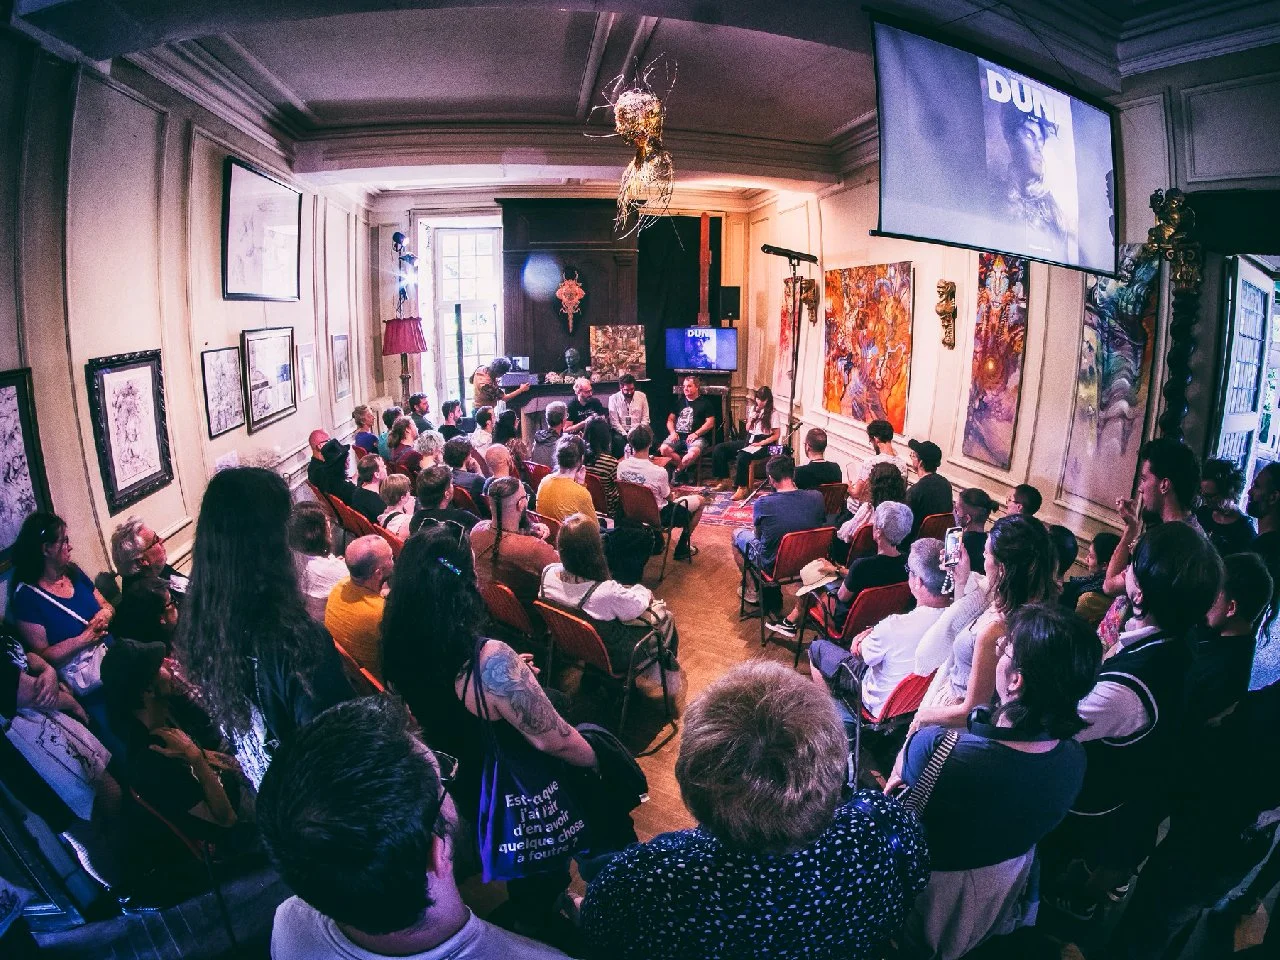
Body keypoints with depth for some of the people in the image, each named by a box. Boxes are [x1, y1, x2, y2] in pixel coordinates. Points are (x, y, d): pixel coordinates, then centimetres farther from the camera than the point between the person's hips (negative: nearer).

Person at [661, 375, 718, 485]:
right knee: (664, 449, -27)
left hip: (696, 437, -4)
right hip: (678, 436, 4)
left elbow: (710, 423, 1)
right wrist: (673, 432, 1)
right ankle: (685, 469, -12)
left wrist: (696, 434, -12)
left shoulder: (705, 402, 10)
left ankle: (678, 471, -11)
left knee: (694, 452, -38)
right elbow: (670, 420, 22)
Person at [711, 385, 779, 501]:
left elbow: (776, 435, -6)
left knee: (742, 456, -38)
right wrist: (751, 419, -2)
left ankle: (742, 487, -25)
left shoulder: (773, 413, -5)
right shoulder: (753, 409, 13)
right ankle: (725, 480, -3)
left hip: (763, 445, -7)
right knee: (718, 449, -8)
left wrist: (761, 443, -15)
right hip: (748, 440, 7)